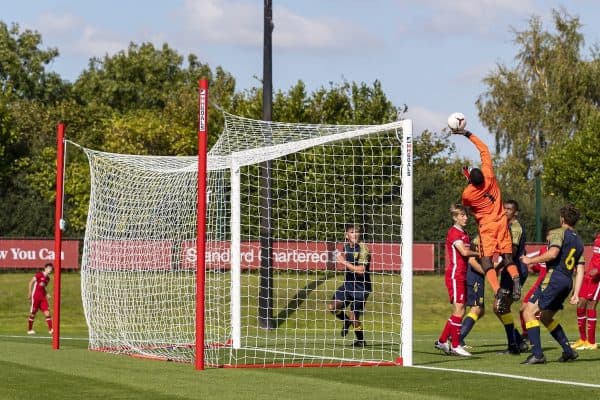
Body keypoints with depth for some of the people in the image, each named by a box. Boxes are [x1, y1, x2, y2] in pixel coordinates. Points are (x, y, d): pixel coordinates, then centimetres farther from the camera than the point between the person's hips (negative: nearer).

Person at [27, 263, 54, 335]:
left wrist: (46, 295, 8)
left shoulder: (47, 278, 13)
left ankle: (50, 329, -9)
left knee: (47, 312, -6)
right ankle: (29, 330, 15)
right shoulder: (39, 275, -8)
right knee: (33, 313, 3)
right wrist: (30, 293, -10)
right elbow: (31, 282, -7)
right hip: (35, 296, -6)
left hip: (43, 297, 6)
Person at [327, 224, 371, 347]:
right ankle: (347, 321, 25)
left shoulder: (363, 248, -17)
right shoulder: (346, 246, 6)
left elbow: (361, 270, -25)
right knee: (332, 307, -5)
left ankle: (361, 340, 17)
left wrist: (344, 262, -23)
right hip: (348, 283, 7)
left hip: (361, 286, -7)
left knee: (353, 316, -6)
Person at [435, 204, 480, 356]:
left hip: (462, 276, 9)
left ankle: (442, 341, 18)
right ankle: (455, 345, -4)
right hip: (454, 275, -9)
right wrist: (478, 254, -6)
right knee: (459, 310, -9)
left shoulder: (465, 233, 18)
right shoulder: (453, 232, -11)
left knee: (459, 311, 10)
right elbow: (464, 252, -22)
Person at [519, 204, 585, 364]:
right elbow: (580, 271, 17)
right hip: (567, 281, 8)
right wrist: (576, 293, 16)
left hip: (554, 277, -8)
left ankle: (537, 354, -19)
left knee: (529, 313, -8)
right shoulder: (579, 241, 22)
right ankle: (568, 351, 19)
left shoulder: (558, 233, -1)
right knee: (545, 317, 23)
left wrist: (531, 260, -10)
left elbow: (553, 253, -20)